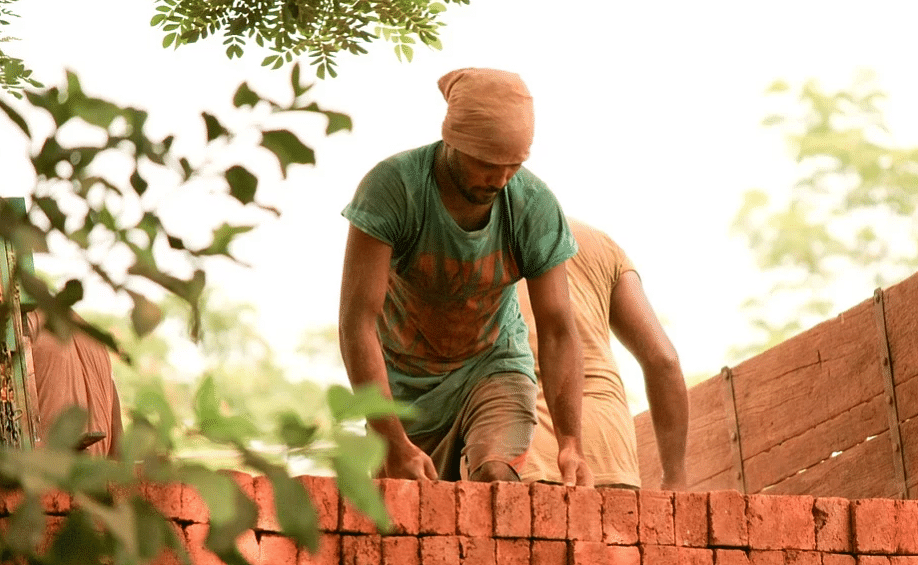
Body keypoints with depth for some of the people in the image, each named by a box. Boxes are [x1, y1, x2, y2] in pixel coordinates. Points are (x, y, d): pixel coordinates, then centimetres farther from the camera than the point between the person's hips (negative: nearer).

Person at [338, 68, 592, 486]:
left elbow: (557, 331, -18)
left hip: (493, 369, 0)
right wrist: (393, 445, -40)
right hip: (405, 384, 0)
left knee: (495, 475, -26)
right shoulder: (392, 186, -28)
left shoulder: (536, 207, -20)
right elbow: (357, 322, -32)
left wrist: (570, 441, -33)